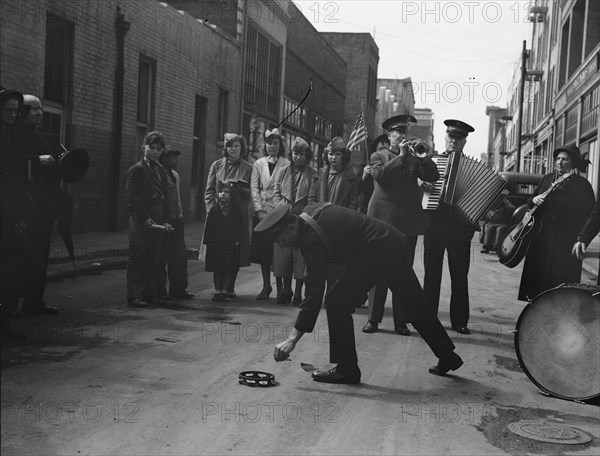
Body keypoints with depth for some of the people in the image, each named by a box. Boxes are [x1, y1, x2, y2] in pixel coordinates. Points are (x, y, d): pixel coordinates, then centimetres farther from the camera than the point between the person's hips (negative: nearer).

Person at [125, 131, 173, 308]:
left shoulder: (161, 171, 18)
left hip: (157, 221, 6)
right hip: (140, 220, -6)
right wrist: (145, 218, -14)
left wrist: (165, 220, 9)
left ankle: (150, 294, 15)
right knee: (138, 258, -3)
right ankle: (135, 295, 0)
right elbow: (131, 196, -9)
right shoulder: (136, 169, -3)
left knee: (154, 259, 8)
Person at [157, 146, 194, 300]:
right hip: (165, 221, -8)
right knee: (161, 258, -1)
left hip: (176, 220, 8)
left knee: (179, 256, 9)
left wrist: (180, 216, 17)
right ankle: (160, 291, 7)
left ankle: (178, 289, 16)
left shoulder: (175, 175, 18)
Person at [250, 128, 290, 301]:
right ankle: (266, 285, 16)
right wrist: (259, 211, -5)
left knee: (279, 251, -7)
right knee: (263, 251, 6)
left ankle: (280, 286, 2)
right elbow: (254, 188, 6)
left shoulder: (287, 165, 1)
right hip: (261, 212, 3)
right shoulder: (258, 164, 11)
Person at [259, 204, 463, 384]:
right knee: (414, 302, 19)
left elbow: (314, 292, -23)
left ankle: (346, 369, 0)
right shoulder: (310, 211, 4)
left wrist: (292, 339, -22)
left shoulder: (312, 238, -21)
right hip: (393, 241, 11)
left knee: (336, 301, -8)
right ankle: (448, 357, 32)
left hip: (376, 252, -11)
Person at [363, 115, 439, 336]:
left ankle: (401, 321, 9)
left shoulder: (415, 158, 15)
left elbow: (433, 177, 2)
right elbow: (379, 175, -11)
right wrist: (401, 156, -12)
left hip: (409, 222, 2)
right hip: (383, 219, -2)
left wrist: (422, 154, -8)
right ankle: (373, 318, 7)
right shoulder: (379, 156, 9)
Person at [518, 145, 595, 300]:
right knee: (536, 278, 9)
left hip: (565, 242, -6)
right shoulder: (546, 179, 14)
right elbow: (529, 205, 21)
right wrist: (534, 200, 0)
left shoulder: (581, 184, -3)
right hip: (540, 238, 6)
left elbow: (590, 212, -10)